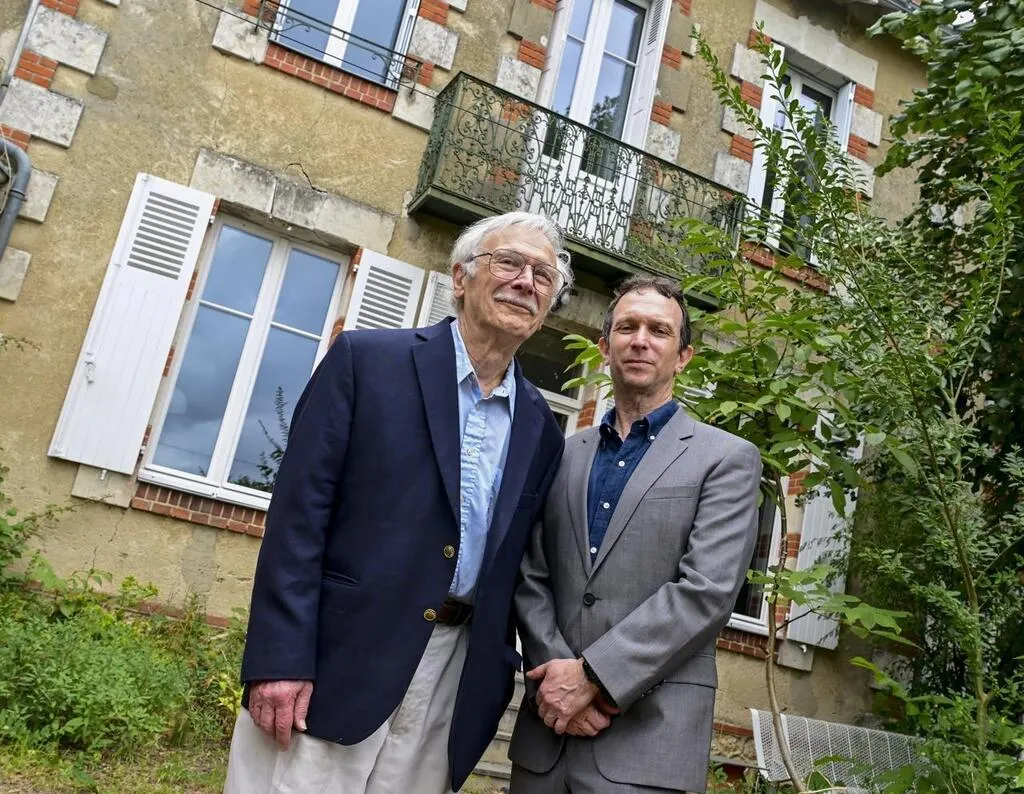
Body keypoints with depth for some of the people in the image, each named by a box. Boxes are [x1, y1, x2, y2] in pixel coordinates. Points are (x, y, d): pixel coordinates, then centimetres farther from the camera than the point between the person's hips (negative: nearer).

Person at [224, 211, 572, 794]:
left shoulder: (540, 428, 10)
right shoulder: (367, 360, -4)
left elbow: (512, 566, 13)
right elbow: (299, 514, -8)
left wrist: (495, 679, 9)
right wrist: (279, 659, -13)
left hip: (452, 677, 4)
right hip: (336, 660, -4)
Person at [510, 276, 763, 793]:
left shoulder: (727, 459, 0)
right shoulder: (565, 453, 11)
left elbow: (707, 591, -11)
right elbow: (532, 578, 6)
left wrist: (591, 675, -14)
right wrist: (558, 671, -9)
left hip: (651, 733, -3)